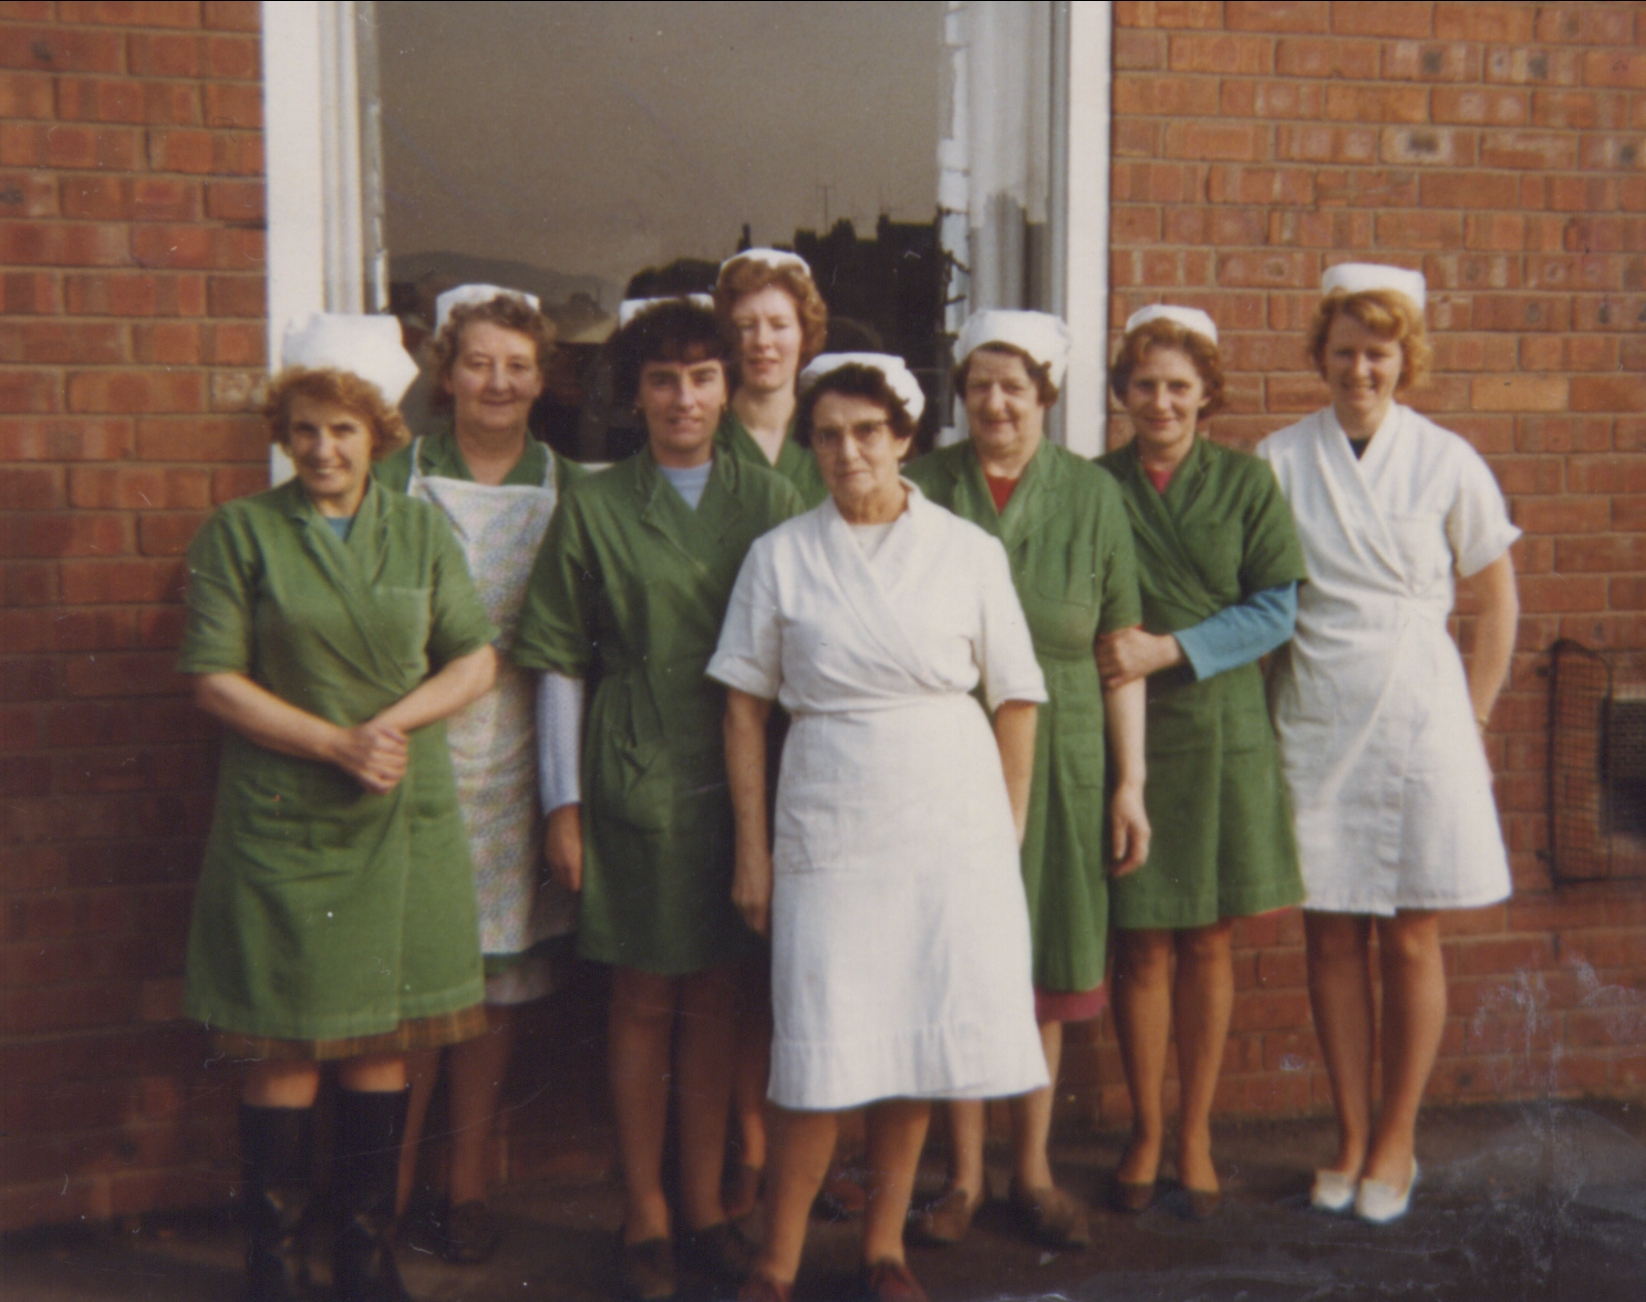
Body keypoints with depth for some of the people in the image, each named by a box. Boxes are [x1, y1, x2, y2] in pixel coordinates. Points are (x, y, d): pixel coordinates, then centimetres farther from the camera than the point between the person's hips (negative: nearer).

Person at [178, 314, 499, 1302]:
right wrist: (335, 743, -13)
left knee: (385, 1040, 8)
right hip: (282, 822, -2)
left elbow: (475, 662, 6)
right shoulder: (240, 533, 1)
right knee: (286, 1047, 1)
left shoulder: (422, 530, 9)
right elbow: (214, 678, -5)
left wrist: (393, 722, -11)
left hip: (406, 821, 3)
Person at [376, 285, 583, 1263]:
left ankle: (468, 1185, 19)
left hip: (516, 751, 1)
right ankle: (394, 1178, 15)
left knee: (499, 975, 5)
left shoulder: (568, 490, 8)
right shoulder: (398, 480, 4)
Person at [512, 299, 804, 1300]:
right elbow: (561, 663, 2)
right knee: (644, 1001, 6)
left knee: (715, 998, 10)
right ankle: (645, 1217, 19)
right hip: (634, 782, -2)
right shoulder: (593, 506, 1)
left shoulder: (770, 502, 5)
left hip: (742, 776, 2)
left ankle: (706, 1206, 24)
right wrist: (563, 803, -2)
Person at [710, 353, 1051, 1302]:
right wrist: (752, 850, 2)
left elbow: (1016, 699, 5)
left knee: (921, 1046, 6)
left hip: (954, 822, 1)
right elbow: (746, 704, 5)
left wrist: (1010, 836, 2)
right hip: (829, 825, -1)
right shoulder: (780, 556, 2)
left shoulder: (968, 551, 2)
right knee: (822, 1061, -1)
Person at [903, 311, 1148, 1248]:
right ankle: (965, 1176, 22)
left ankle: (1032, 1171, 25)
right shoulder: (924, 489, -1)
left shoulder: (1092, 495, 2)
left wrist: (1130, 784, 0)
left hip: (1058, 758, 1)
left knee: (1046, 970, 9)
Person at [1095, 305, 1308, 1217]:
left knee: (1207, 943, 7)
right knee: (1140, 944, 3)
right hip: (1123, 730, 0)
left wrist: (1170, 649, -13)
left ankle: (1195, 1134, 22)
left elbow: (1276, 610, -3)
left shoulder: (1246, 482, 2)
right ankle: (1145, 1131, 21)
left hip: (1220, 730, 1)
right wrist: (1108, 658, -11)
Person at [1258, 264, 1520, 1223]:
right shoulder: (1279, 459, 0)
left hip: (1417, 716, -1)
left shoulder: (1447, 461, 0)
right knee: (1332, 936, 6)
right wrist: (1254, 708, -2)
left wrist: (1472, 720, 4)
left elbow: (1498, 597, 7)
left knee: (1410, 939, 3)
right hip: (1313, 720, 1)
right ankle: (1351, 1136, 20)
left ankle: (1398, 1140, 19)